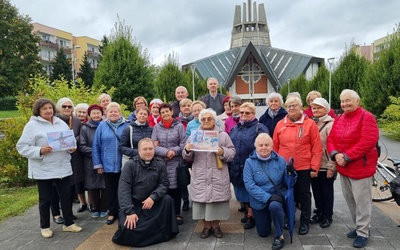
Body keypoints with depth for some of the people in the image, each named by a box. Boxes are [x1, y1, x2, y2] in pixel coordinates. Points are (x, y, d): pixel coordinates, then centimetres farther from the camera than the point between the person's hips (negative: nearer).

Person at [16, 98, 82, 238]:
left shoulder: (61, 123, 9)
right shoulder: (32, 125, -6)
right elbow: (22, 147, -9)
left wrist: (72, 147, -5)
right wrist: (40, 151, -23)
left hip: (63, 167, 5)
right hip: (43, 170, -4)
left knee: (66, 196, 11)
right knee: (45, 199, 9)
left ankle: (68, 223, 25)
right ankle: (45, 227, 27)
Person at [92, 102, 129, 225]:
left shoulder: (126, 125, -2)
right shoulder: (102, 126, -1)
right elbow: (96, 146, 0)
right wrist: (97, 164, -3)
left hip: (123, 164, 0)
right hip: (107, 164, 1)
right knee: (110, 189, 13)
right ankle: (112, 213, 27)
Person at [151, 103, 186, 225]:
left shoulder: (179, 126, 2)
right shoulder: (156, 127, 7)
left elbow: (184, 144, -2)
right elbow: (154, 146, -1)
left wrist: (173, 151, -14)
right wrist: (166, 152, -14)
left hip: (175, 162, -1)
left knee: (175, 187, 3)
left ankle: (177, 214, 18)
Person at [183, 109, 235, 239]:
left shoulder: (223, 135, 5)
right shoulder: (194, 135, 9)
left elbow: (232, 153, 2)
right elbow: (188, 158, 8)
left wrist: (223, 152, -18)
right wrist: (187, 150, -14)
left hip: (218, 176, -1)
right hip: (200, 176, 1)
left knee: (217, 199, 4)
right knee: (202, 198, 4)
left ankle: (216, 225, 23)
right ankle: (206, 226, 22)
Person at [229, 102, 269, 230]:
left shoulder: (260, 128, -6)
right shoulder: (235, 129, 16)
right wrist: (230, 164, 12)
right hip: (237, 168, 7)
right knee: (241, 192, 16)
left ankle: (251, 216, 19)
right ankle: (249, 212, 34)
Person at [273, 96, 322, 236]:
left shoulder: (310, 123, -5)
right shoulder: (280, 124, 3)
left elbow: (317, 148, -6)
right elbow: (275, 146, 6)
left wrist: (314, 167, -9)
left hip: (304, 168, -2)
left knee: (303, 194, 11)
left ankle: (305, 222, 26)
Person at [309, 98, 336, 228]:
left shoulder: (330, 124, -11)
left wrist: (331, 167, -15)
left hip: (326, 166, -5)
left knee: (327, 191, 10)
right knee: (316, 190, 16)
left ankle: (327, 216, 25)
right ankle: (319, 212, 32)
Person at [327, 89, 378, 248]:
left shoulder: (366, 117, -11)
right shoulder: (339, 119, 11)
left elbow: (368, 141, -22)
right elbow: (331, 139, 9)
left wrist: (347, 156, -22)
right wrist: (335, 154, -11)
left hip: (361, 167, -7)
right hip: (343, 167, 7)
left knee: (361, 201, 0)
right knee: (349, 199, 15)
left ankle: (363, 232, 14)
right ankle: (359, 227, 31)